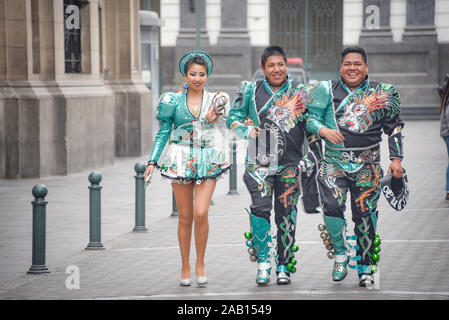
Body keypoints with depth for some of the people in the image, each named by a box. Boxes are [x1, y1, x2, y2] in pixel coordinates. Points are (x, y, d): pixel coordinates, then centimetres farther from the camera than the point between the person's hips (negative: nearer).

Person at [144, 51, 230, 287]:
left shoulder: (215, 100, 6)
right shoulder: (174, 101, 4)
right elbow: (163, 132, 7)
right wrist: (152, 161, 1)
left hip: (207, 161, 0)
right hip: (181, 160, 0)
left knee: (201, 213, -13)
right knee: (185, 217, 3)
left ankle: (200, 264, 3)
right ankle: (185, 268, 15)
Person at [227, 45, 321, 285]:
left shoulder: (301, 92, 7)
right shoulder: (251, 91, 6)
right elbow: (233, 118, 11)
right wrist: (248, 131, -5)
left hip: (290, 164, 1)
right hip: (259, 161, -1)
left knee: (286, 215, 4)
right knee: (260, 207, -18)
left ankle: (284, 266, 16)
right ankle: (263, 262, -9)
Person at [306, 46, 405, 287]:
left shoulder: (381, 94, 6)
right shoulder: (328, 91, 6)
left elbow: (394, 127, 12)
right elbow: (310, 117, 8)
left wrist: (396, 159, 6)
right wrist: (324, 130, -12)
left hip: (368, 165, 0)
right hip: (334, 161, 0)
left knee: (365, 215, 0)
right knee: (331, 207, -19)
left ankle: (365, 267, 14)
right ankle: (340, 254, 3)